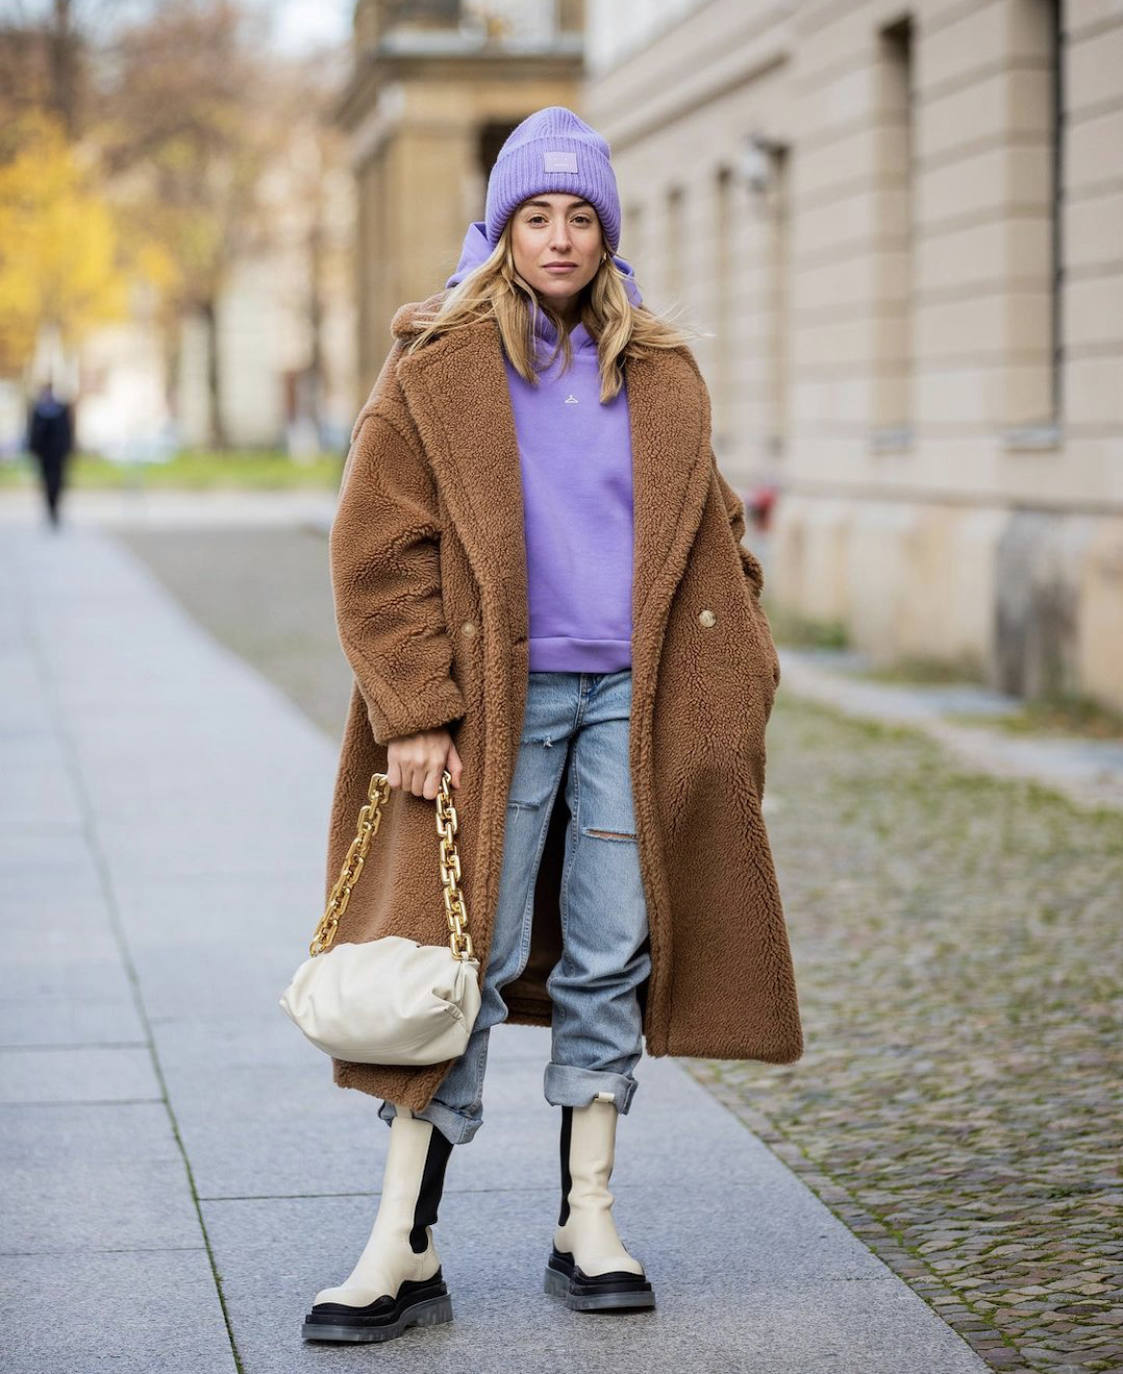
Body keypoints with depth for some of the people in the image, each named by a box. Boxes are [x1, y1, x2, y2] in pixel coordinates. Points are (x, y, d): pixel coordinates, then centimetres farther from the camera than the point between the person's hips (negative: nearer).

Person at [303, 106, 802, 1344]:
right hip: (496, 703, -3)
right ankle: (404, 1251, 1)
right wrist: (414, 711, -10)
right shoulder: (433, 369, 0)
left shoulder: (660, 374, 12)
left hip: (632, 699, 4)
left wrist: (738, 672, 10)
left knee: (612, 959, 5)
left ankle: (589, 1222, 16)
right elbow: (376, 551, -3)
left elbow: (708, 534, 19)